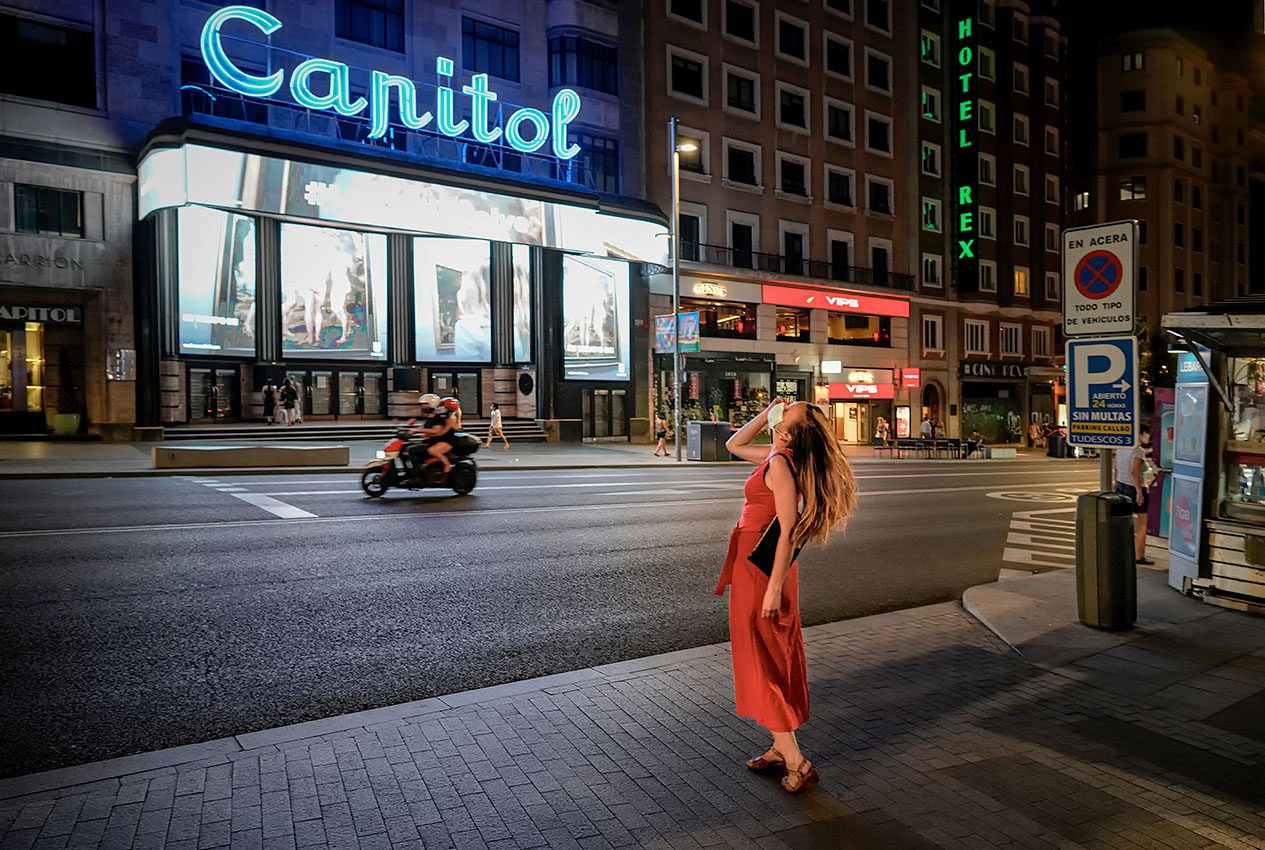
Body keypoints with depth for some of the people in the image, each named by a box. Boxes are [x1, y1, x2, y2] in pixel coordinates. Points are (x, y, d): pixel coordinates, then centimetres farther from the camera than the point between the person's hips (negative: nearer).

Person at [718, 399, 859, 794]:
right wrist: (765, 412, 9)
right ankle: (781, 747, 29)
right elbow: (734, 444, 23)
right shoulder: (777, 457, 6)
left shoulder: (780, 465, -20)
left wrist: (774, 588, -22)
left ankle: (796, 761, 7)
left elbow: (789, 530, -23)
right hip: (761, 566, 9)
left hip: (760, 569, -9)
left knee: (761, 661, 0)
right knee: (775, 658, 16)